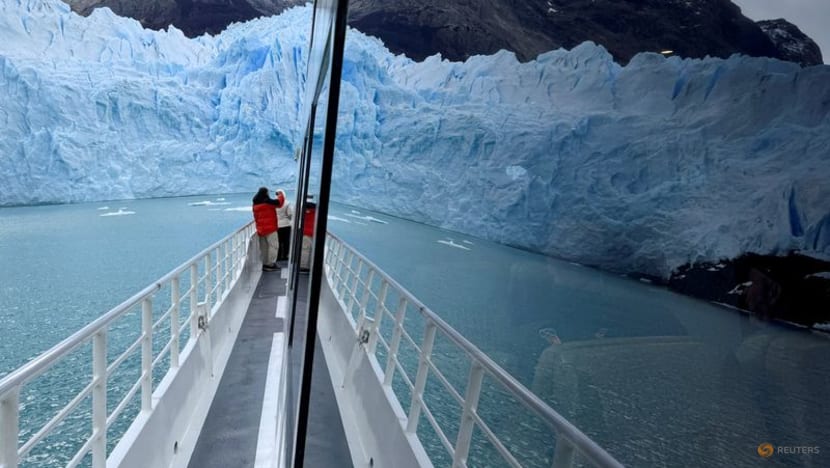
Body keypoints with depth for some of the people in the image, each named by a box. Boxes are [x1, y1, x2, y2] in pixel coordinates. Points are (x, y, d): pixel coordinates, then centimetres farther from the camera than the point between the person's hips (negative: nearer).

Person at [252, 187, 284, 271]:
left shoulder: (255, 204, 11)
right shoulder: (267, 201, -12)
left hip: (261, 229, 8)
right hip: (270, 228, -8)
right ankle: (271, 264, -6)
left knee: (263, 247, 12)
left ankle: (265, 264, 16)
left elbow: (256, 217, 16)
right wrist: (281, 196, 15)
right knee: (273, 245, -4)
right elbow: (279, 203, -5)